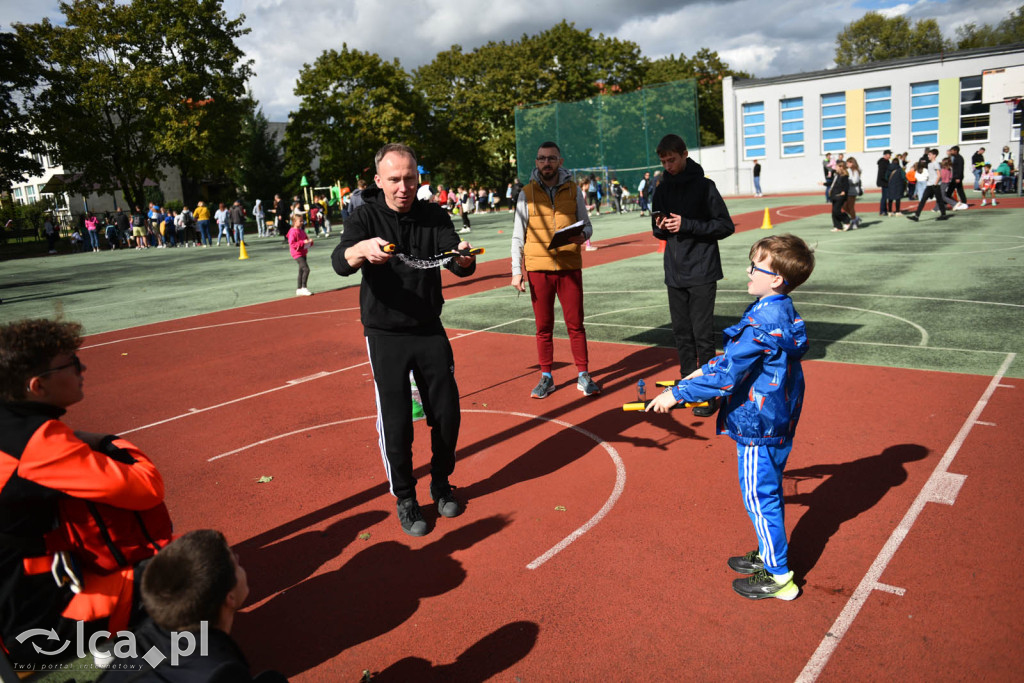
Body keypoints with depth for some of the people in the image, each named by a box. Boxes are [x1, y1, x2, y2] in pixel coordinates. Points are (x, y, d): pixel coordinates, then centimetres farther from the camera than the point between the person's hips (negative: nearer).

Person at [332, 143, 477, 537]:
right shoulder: (367, 217, -8)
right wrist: (361, 249, -48)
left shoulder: (434, 217, 0)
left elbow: (459, 267, -11)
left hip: (430, 331, 3)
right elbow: (340, 264, -24)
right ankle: (405, 500, 21)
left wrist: (463, 258, -35)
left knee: (447, 414, 7)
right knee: (396, 423, 0)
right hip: (385, 335, -2)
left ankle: (441, 485, 31)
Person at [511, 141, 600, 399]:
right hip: (538, 268, 0)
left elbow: (586, 225, 12)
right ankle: (546, 377, 17)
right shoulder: (527, 193, 4)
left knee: (575, 323, 3)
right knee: (543, 326, 6)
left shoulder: (573, 190, 6)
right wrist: (516, 271, -2)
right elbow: (518, 235, 5)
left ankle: (583, 375, 15)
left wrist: (582, 236, -12)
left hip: (570, 266, 0)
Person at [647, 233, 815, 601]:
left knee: (759, 497, 3)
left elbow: (726, 375, -27)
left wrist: (677, 394, -22)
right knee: (769, 492, 22)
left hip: (758, 426, -10)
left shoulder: (761, 324, -26)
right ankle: (770, 555, 38)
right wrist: (709, 368, 19)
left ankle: (779, 577, 15)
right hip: (780, 422, 10)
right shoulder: (782, 312, 5)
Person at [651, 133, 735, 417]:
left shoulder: (704, 185, -6)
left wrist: (686, 225, -18)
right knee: (681, 333, 10)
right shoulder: (663, 189, 10)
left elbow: (726, 226, -9)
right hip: (674, 273, 5)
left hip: (702, 272, -5)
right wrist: (661, 228, -6)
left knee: (703, 334, -5)